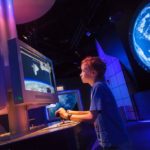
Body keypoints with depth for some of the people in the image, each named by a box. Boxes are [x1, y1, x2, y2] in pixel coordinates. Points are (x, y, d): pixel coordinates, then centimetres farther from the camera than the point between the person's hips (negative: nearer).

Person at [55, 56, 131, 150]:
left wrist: (67, 116, -12)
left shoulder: (98, 86, -20)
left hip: (113, 142, -9)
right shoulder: (100, 86, 9)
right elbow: (94, 112, 14)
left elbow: (91, 117, -24)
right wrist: (71, 112, 9)